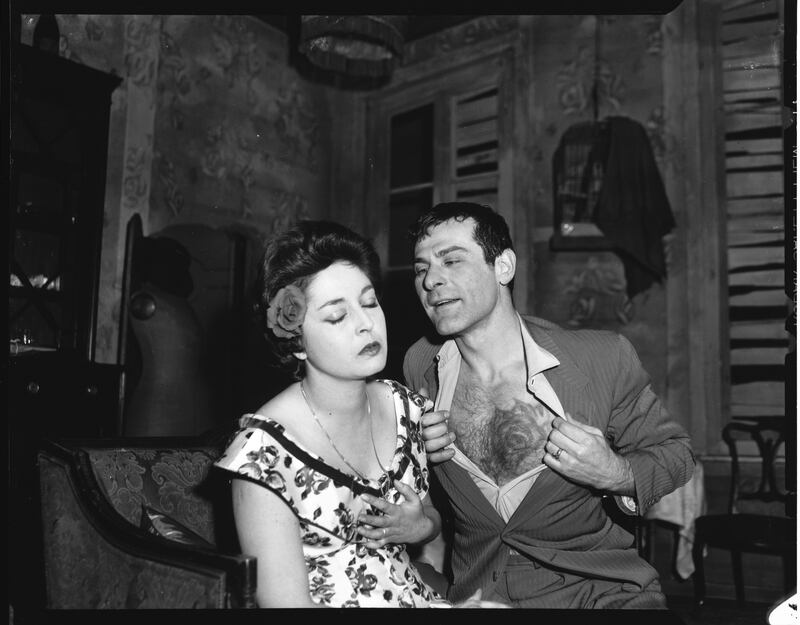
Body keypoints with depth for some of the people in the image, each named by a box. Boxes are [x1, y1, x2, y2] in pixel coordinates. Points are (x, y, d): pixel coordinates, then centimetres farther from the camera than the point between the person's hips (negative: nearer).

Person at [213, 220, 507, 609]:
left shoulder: (403, 407, 0)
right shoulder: (262, 452, -19)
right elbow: (285, 602, -17)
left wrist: (422, 527, -8)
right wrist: (439, 608, -20)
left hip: (421, 594, 6)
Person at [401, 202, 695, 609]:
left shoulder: (603, 358, -13)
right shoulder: (420, 365, -4)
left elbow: (675, 452, 1)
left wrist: (618, 477, -18)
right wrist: (415, 453, -8)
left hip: (597, 587, -2)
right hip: (474, 593, 2)